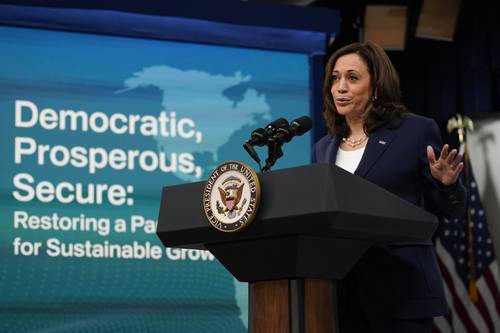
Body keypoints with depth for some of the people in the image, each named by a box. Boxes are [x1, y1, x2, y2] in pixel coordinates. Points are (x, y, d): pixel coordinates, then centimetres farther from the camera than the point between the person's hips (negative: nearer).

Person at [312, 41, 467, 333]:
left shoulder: (417, 131, 1)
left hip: (400, 289, -4)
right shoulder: (324, 148, 14)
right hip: (339, 291, 4)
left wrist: (446, 183, -17)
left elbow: (450, 209, 3)